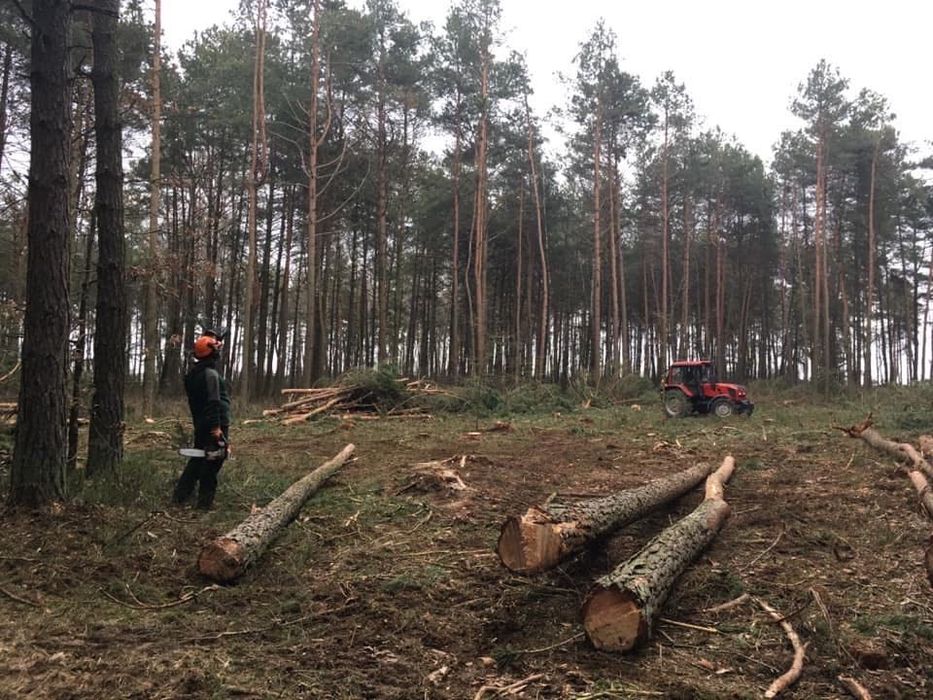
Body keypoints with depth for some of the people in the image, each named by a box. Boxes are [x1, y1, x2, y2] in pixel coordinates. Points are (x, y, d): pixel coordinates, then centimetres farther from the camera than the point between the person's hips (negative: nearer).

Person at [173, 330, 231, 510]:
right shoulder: (210, 373, -17)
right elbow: (213, 403, -24)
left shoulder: (193, 373, 13)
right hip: (214, 426, -9)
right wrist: (216, 429, -25)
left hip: (200, 425, 9)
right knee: (212, 463, -3)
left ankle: (179, 495, 20)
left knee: (197, 460, 18)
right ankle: (205, 503, 1)